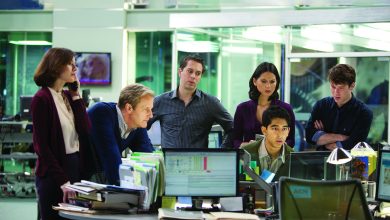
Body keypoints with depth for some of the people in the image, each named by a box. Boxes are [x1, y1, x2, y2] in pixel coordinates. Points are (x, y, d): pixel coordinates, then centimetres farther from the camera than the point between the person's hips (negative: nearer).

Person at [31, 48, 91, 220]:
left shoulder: (68, 96, 12)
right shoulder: (41, 99, -9)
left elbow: (85, 131, 3)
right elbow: (41, 145, -12)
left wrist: (76, 96, 1)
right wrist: (62, 181, -18)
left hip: (77, 167, 7)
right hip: (54, 173, -7)